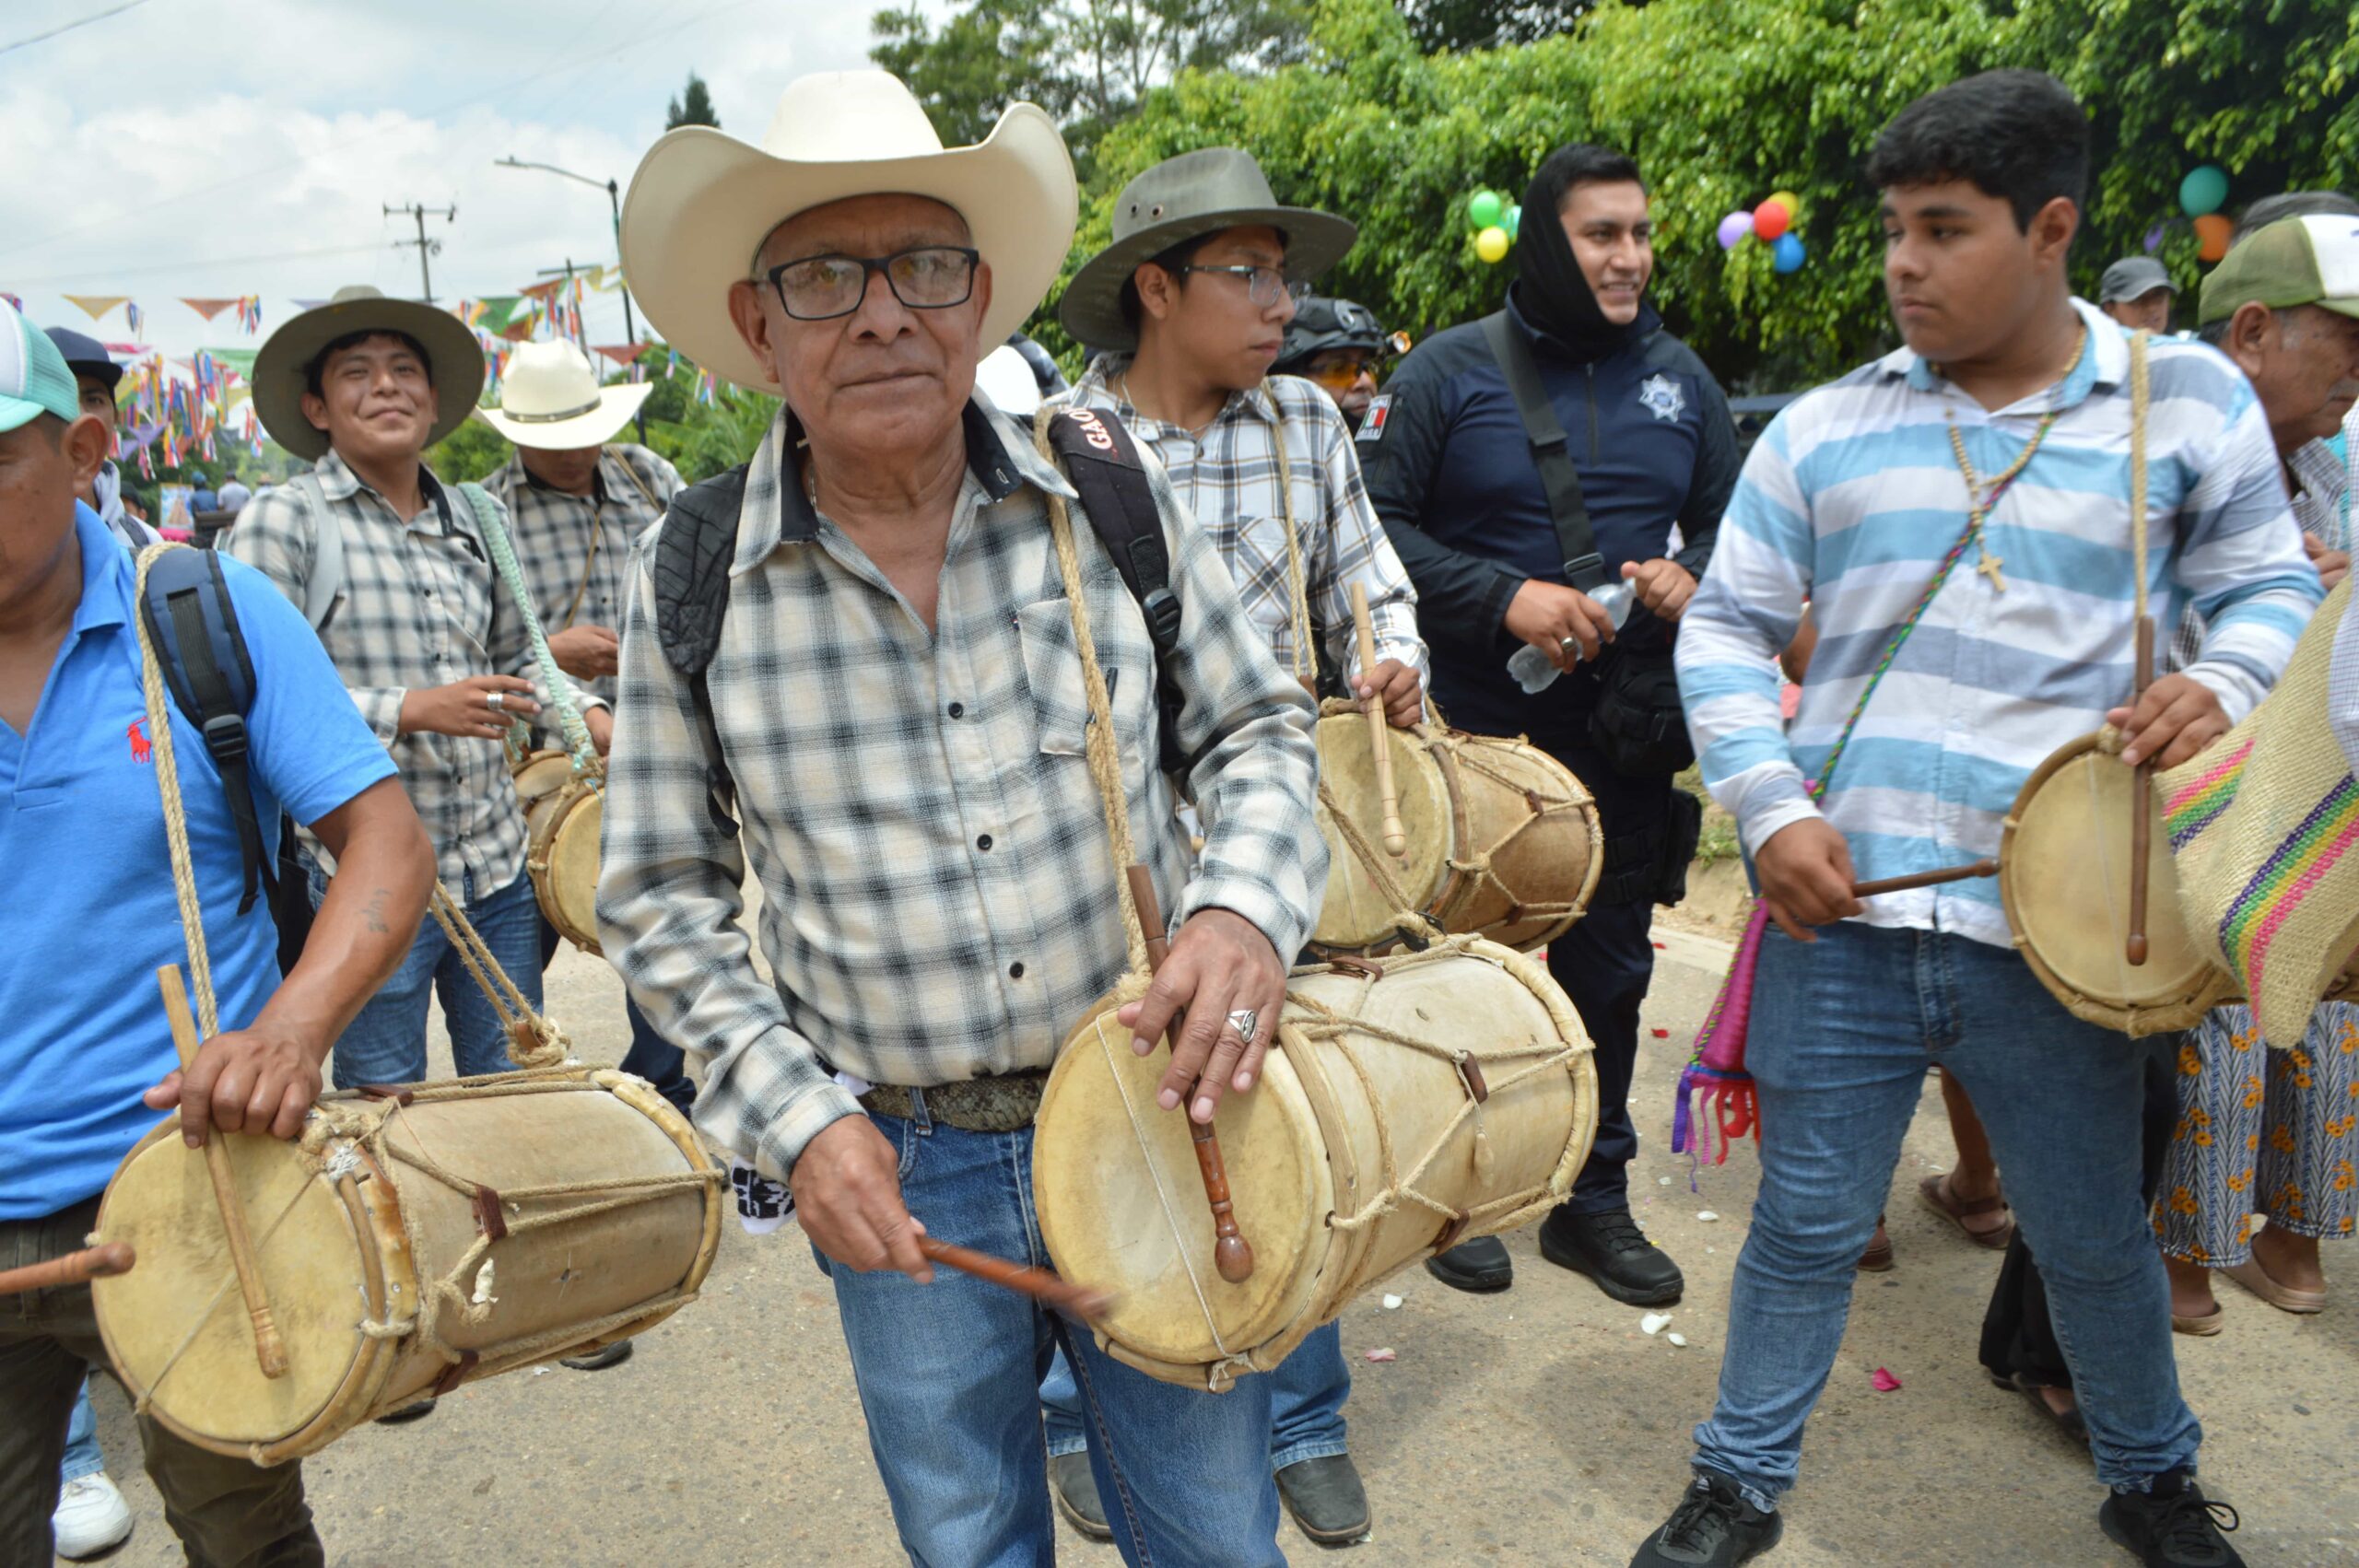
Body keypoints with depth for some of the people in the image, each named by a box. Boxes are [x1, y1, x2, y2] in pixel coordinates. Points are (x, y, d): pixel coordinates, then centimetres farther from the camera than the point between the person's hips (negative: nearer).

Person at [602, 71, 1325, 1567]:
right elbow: (663, 897, 0)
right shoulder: (692, 579, -8)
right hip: (900, 1173, 0)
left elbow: (1264, 730, 3)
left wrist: (1246, 905, -16)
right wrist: (796, 1118, -9)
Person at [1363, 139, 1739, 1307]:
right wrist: (1504, 598, -21)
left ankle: (1595, 1198, 29)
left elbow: (1729, 514, 16)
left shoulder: (1678, 377, 8)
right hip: (1478, 733, -4)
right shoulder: (1450, 370, -6)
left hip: (1628, 734, 4)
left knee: (1610, 968, 13)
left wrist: (1692, 576, -7)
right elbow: (1376, 524, -11)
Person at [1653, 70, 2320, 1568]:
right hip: (1841, 908, 0)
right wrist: (1773, 811, -7)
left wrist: (2225, 683, -12)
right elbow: (1727, 631, 6)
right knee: (1808, 1224, 11)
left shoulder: (2188, 397, 4)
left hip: (2058, 922, 0)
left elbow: (2275, 585, 11)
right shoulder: (1823, 428, 4)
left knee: (2095, 1235, 17)